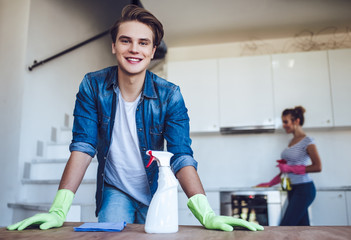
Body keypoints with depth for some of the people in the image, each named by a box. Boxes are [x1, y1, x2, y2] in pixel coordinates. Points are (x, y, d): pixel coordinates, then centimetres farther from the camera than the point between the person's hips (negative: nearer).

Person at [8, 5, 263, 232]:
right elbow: (83, 147, -16)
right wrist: (58, 210, -26)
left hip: (156, 194, 1)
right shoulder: (93, 86, -13)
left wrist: (207, 215, -34)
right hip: (114, 191, 0)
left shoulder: (169, 95, -16)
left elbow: (182, 157, -21)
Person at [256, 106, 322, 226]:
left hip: (303, 189, -8)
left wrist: (291, 168, -16)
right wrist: (270, 183, 16)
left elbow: (317, 167, -14)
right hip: (292, 189, 8)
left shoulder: (307, 141, -10)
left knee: (285, 226, -10)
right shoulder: (292, 141, 14)